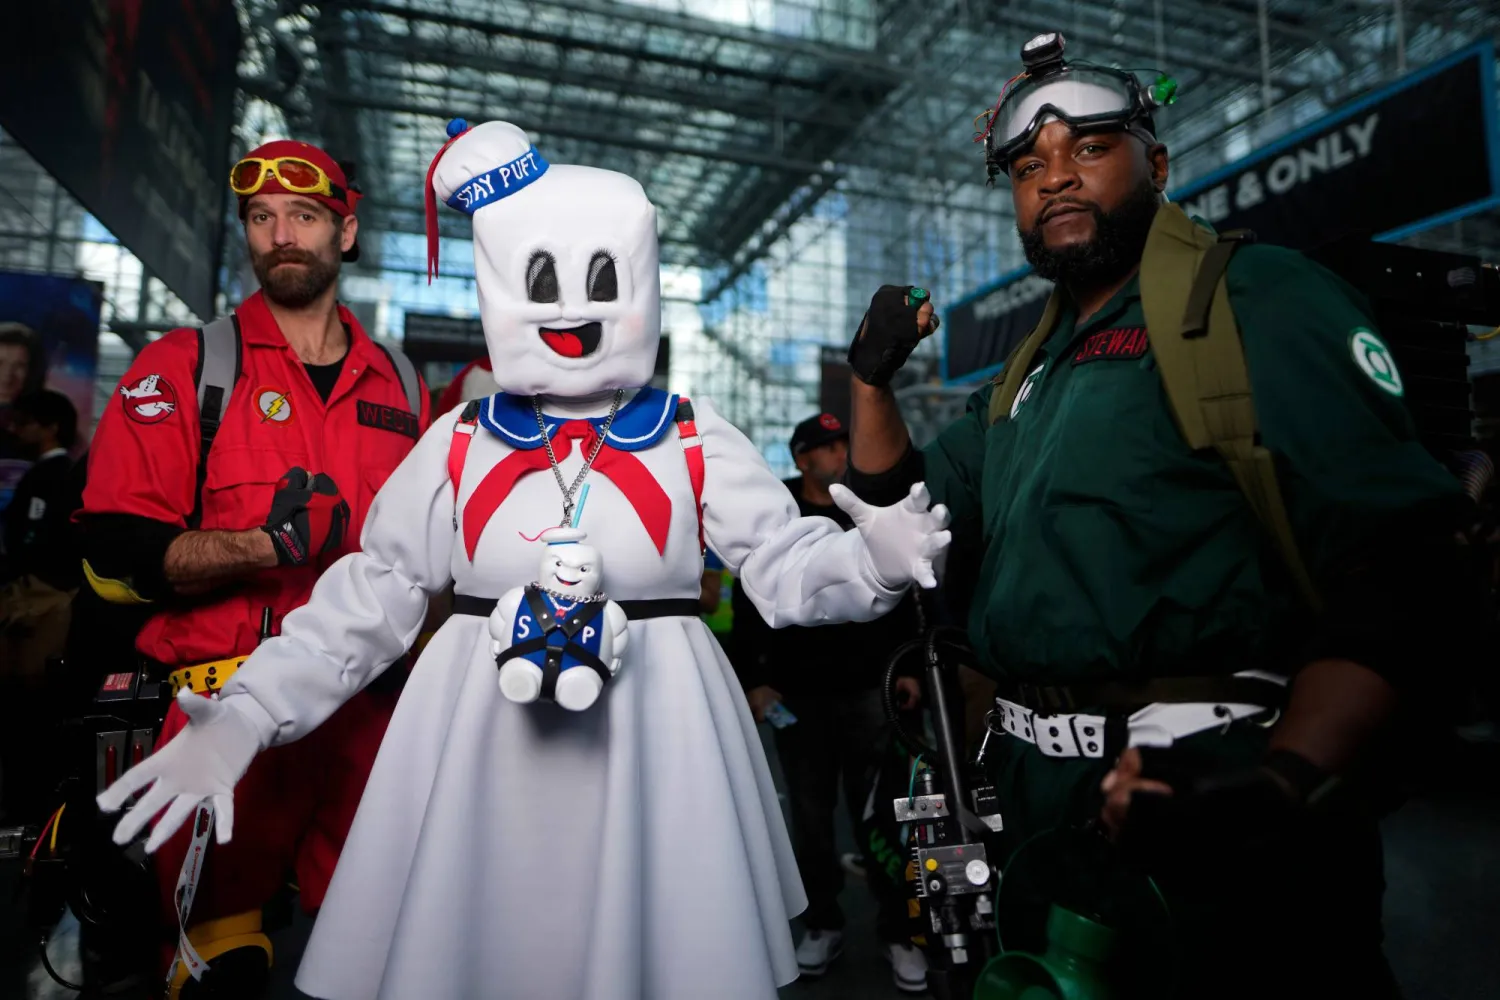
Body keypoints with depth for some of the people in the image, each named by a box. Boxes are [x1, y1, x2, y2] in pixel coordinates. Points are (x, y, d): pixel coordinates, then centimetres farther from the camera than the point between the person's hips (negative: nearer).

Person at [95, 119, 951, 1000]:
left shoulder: (696, 445, 1)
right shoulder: (459, 446, 3)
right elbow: (368, 599, 5)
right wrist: (249, 714, -4)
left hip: (651, 735, -1)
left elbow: (786, 565, -4)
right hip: (478, 740, 2)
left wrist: (872, 558, -24)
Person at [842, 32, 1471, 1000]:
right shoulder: (1027, 375, 15)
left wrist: (1285, 785, -32)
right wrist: (873, 379, 6)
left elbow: (1399, 564, -18)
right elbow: (906, 507, 21)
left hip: (1217, 834, -7)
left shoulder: (1256, 298, -8)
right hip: (1049, 809, 8)